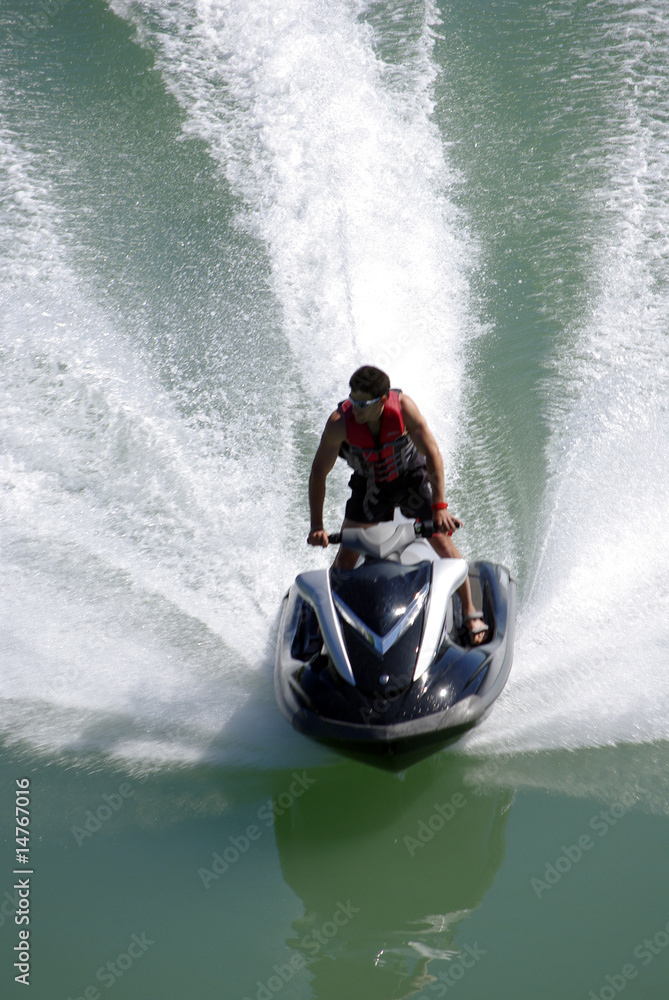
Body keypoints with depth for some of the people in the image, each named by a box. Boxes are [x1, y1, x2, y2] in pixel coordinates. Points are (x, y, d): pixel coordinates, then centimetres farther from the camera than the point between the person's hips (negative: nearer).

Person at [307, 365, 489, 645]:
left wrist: (439, 507, -32)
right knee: (346, 557, -6)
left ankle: (470, 613, 6)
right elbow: (319, 471, -21)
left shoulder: (403, 406, -31)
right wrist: (316, 525, -26)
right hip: (369, 485, 1)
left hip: (412, 476, -1)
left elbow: (432, 454, -27)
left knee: (442, 540, -8)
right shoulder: (339, 422, -29)